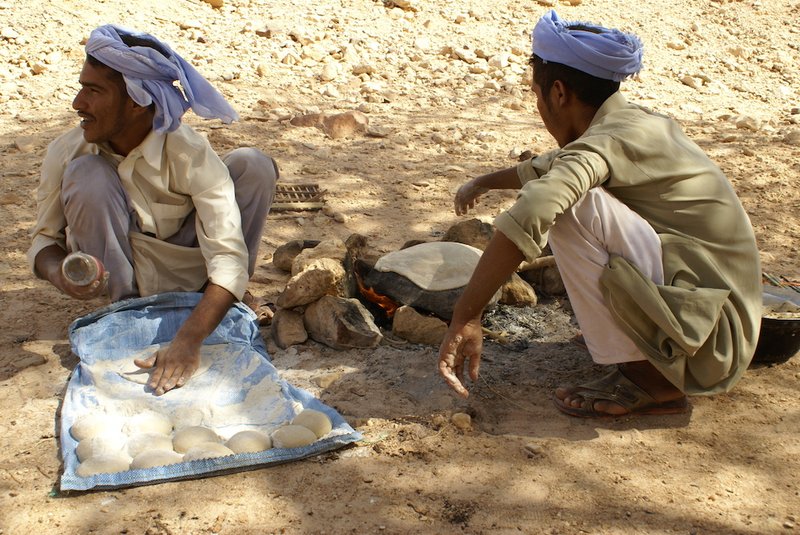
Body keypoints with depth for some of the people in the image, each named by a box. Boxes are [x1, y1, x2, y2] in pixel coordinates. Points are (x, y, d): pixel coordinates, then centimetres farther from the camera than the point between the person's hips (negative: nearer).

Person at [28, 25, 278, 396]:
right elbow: (44, 238, -8)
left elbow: (228, 254, -35)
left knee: (253, 165, -22)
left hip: (182, 272, -1)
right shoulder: (67, 152, -19)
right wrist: (58, 272, -34)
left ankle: (228, 299, -3)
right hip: (118, 272, 1)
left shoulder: (189, 153, -28)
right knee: (87, 173, -28)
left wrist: (188, 341, -48)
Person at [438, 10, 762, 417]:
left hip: (709, 336, -9)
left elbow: (530, 214, -36)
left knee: (572, 204, -22)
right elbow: (553, 166, 29)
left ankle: (648, 380, -11)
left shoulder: (616, 138, -19)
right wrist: (485, 182, 43)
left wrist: (466, 317, -31)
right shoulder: (639, 123, 10)